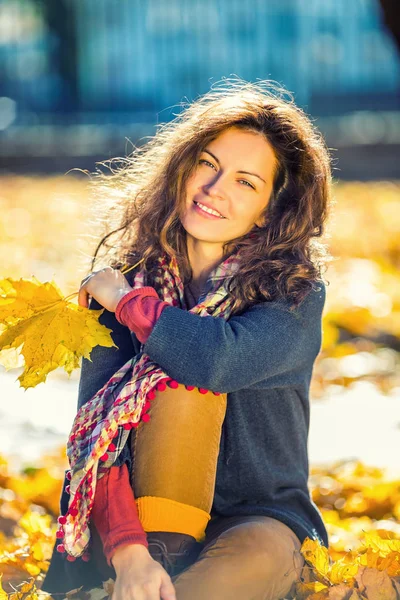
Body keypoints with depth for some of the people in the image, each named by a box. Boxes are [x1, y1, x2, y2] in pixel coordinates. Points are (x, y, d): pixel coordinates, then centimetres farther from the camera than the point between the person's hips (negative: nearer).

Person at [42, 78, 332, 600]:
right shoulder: (126, 274, -2)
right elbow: (96, 427, -12)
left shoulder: (296, 289, -7)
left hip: (258, 522, -1)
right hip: (141, 513, 1)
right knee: (182, 379, -26)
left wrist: (125, 299, -13)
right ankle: (157, 550, -29)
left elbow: (219, 359, -30)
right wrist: (129, 551, -29)